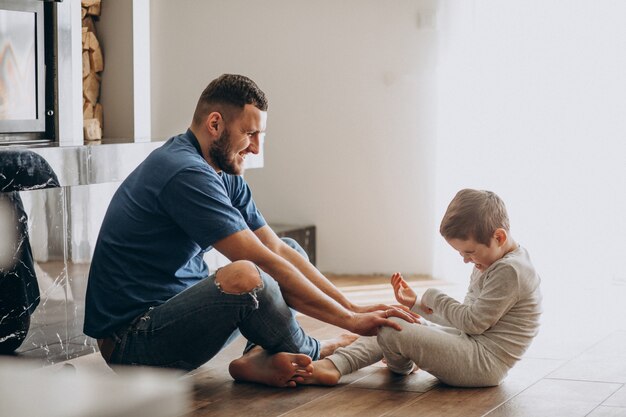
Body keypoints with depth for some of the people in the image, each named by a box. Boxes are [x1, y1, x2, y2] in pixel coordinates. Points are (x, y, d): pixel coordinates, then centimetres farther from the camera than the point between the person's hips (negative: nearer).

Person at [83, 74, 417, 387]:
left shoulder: (225, 177, 10)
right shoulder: (186, 174, -23)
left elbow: (279, 251, 9)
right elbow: (265, 263, -25)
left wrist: (352, 308, 0)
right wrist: (350, 321, -20)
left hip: (177, 308, 11)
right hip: (130, 341, -11)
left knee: (293, 250, 14)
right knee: (244, 275, -36)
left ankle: (259, 358, -12)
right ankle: (309, 354, -4)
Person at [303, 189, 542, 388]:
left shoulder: (509, 271, -18)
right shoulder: (489, 265, 15)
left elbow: (473, 322, -19)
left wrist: (434, 298, -6)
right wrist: (417, 303, 8)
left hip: (484, 362, -12)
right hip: (471, 346, 12)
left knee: (392, 330, -20)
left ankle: (402, 366, 14)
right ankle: (333, 366, -1)